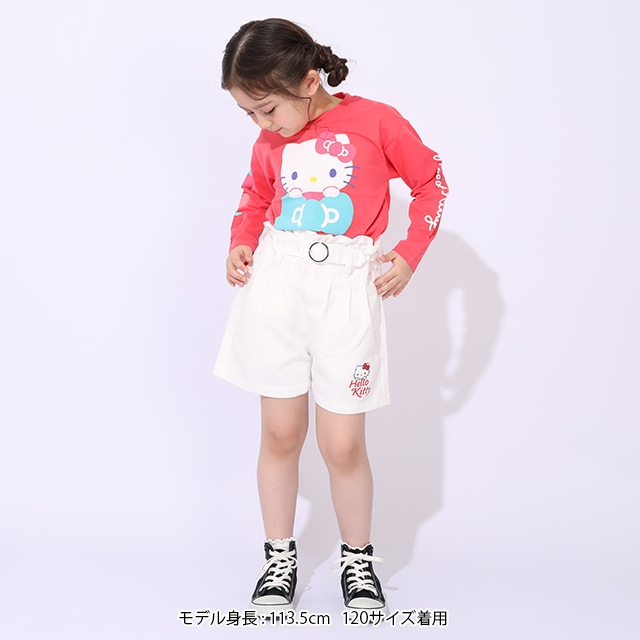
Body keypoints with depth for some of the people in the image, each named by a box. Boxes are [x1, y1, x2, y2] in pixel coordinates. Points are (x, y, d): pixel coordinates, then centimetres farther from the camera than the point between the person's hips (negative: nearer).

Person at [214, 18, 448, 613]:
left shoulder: (376, 122, -3)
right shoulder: (270, 144, 7)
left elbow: (430, 182, 9)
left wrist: (409, 255, 2)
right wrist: (241, 244, 6)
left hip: (346, 289, -3)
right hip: (276, 280, 3)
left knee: (342, 443, 0)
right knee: (281, 431, 7)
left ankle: (358, 559, 23)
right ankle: (279, 558, 25)